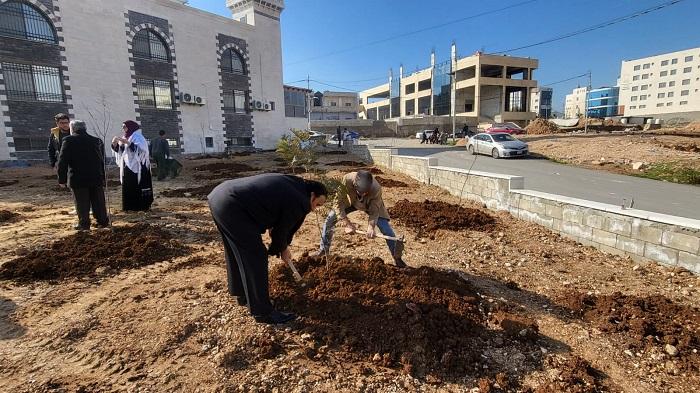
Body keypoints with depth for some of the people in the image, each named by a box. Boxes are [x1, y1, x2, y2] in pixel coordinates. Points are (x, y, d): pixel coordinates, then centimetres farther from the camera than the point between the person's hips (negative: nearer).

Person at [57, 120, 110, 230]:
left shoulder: (68, 141, -4)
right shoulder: (96, 140, 8)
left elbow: (62, 161, -6)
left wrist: (62, 179, 0)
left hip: (78, 179, -3)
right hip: (96, 178, 3)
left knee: (82, 203, 4)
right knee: (98, 201, 11)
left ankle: (84, 224, 9)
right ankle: (103, 221, 15)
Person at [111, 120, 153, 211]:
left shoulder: (137, 137, -6)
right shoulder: (124, 138, 16)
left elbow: (140, 148, -21)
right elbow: (119, 150, 16)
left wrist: (127, 143, -27)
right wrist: (115, 143, -3)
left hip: (136, 166, -8)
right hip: (126, 166, 8)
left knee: (138, 186, -7)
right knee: (127, 187, 7)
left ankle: (142, 206, -2)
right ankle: (130, 206, 13)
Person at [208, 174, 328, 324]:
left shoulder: (290, 184, 17)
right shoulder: (298, 202, -11)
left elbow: (277, 223, 25)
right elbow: (282, 230, -1)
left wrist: (283, 247, 29)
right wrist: (281, 250, 20)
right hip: (232, 207, -11)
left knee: (237, 252, 24)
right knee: (255, 258, -2)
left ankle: (242, 294, 42)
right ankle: (262, 312, 9)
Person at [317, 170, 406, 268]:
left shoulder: (376, 188, -39)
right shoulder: (347, 180, -40)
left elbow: (374, 211, -25)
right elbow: (339, 202, -29)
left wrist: (371, 226, -40)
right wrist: (347, 223, -29)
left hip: (372, 205, -1)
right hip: (351, 201, 2)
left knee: (387, 230, -11)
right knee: (330, 219, -9)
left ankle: (397, 258, 10)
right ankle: (323, 250, 12)